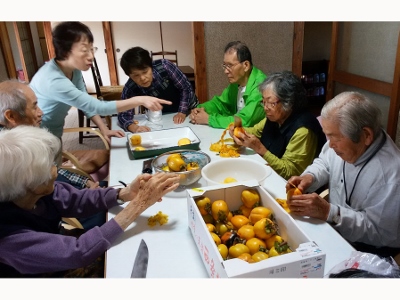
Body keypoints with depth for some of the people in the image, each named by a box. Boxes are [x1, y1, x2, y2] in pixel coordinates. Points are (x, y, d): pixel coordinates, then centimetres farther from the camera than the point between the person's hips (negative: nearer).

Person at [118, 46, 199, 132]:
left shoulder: (164, 66, -32)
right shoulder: (130, 88, -27)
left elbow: (186, 88, -21)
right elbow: (124, 114, -24)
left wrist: (182, 112, -27)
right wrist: (134, 127, -44)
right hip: (163, 116, 2)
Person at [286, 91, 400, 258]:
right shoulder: (343, 140, -8)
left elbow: (380, 232, -24)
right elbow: (324, 164, 11)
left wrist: (329, 212, -32)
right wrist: (309, 177, -10)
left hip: (362, 248, -7)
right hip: (331, 225, 7)